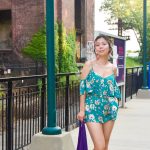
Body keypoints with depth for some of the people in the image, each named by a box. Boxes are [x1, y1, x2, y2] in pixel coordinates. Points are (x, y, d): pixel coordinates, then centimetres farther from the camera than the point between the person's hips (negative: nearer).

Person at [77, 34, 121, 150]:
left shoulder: (113, 68, 5)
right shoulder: (89, 65, -4)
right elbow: (82, 88, -4)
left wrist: (115, 105, 8)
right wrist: (82, 110, -7)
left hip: (109, 109, 4)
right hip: (93, 108, -3)